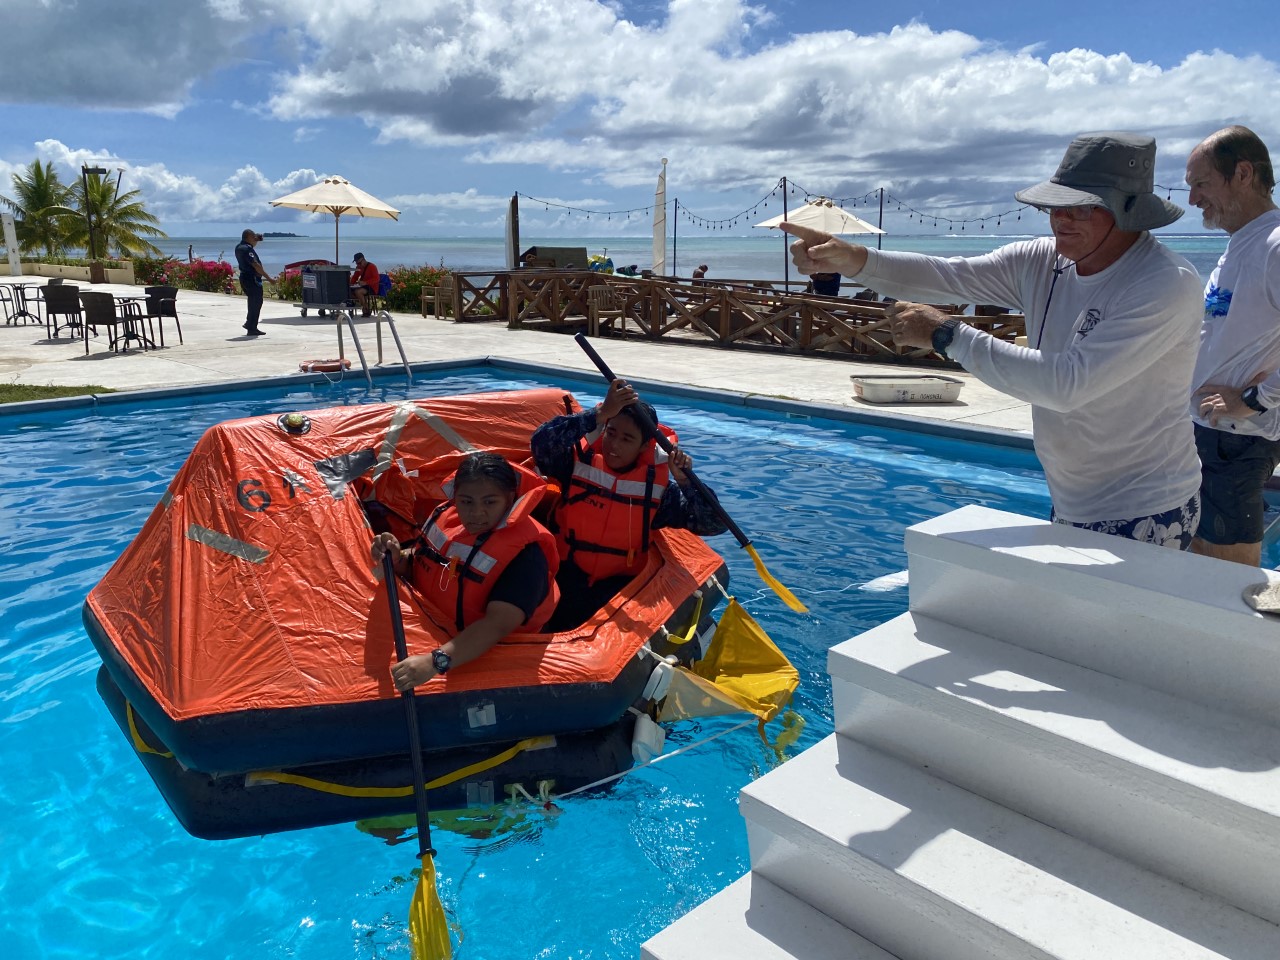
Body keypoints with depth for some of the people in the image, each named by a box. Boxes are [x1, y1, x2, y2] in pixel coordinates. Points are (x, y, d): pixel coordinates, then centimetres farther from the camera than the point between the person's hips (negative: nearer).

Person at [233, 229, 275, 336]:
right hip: (252, 279, -10)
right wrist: (269, 278, -25)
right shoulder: (246, 249, -19)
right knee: (256, 303, -2)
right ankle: (252, 329, 1)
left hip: (245, 278, 10)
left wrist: (257, 239, 14)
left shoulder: (239, 247, 11)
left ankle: (249, 323, 29)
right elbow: (256, 265, -25)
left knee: (254, 302, 22)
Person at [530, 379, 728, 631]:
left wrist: (685, 482, -19)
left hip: (621, 582, 1)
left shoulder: (657, 486, -1)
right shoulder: (580, 462, -3)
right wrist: (601, 413, -28)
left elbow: (713, 525, -3)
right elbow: (541, 442, -25)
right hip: (569, 574, 0)